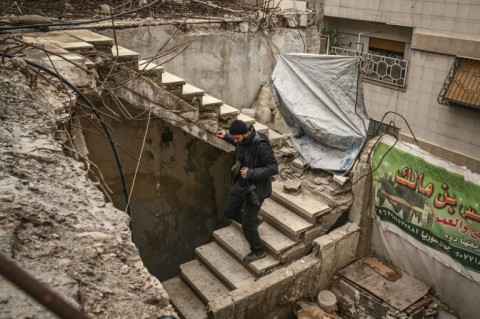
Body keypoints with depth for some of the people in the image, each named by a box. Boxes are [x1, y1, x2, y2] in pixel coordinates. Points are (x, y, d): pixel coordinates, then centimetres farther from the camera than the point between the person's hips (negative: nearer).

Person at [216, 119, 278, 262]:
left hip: (255, 189, -8)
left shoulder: (261, 145, -31)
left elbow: (273, 168, -32)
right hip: (241, 184, 8)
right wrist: (226, 137, 20)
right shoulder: (243, 139, -5)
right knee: (229, 211, 20)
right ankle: (254, 220, 44)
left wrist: (251, 173, -37)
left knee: (247, 226, 3)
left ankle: (258, 251, 29)